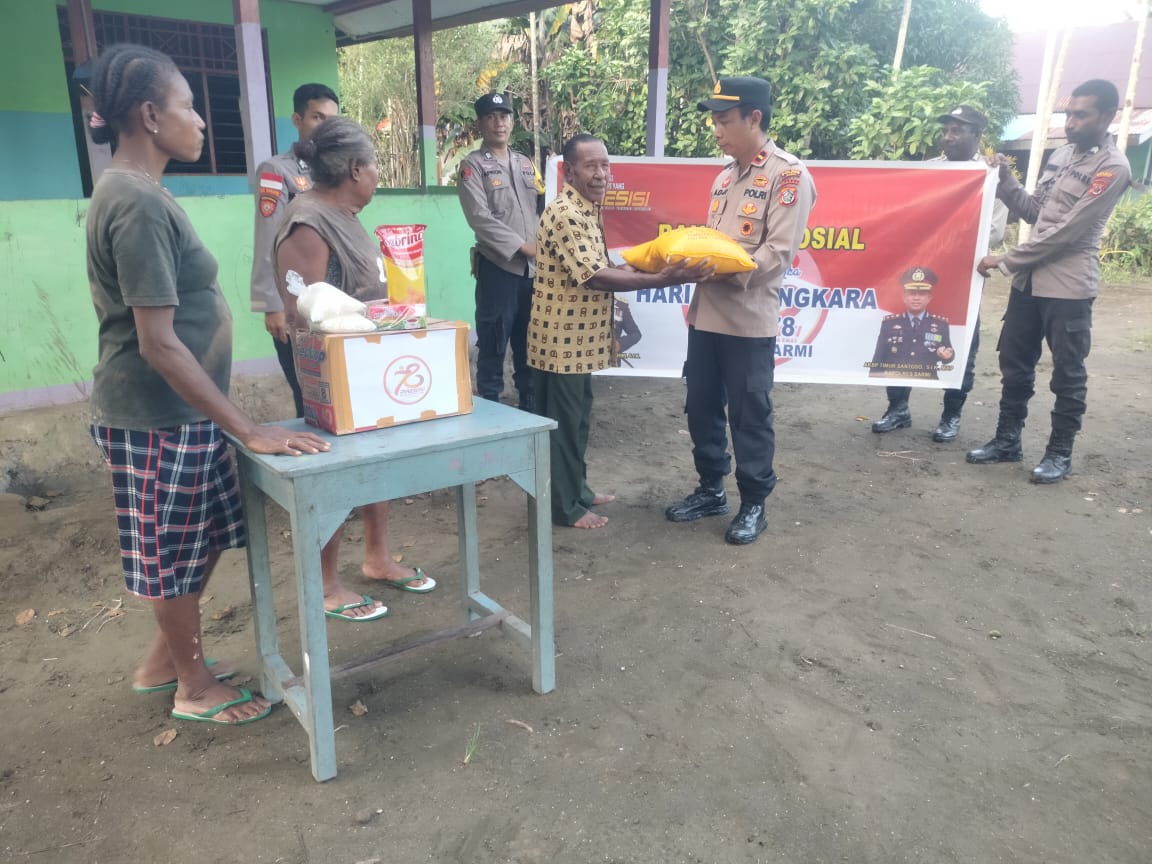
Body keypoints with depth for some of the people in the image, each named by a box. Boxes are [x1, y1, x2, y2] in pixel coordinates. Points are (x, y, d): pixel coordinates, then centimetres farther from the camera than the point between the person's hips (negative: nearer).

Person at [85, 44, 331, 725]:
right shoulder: (139, 203, -21)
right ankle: (194, 686, 29)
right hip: (158, 418, -9)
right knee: (174, 555, 8)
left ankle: (165, 659, 39)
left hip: (179, 412, 9)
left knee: (207, 536, 20)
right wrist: (249, 429, -24)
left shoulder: (136, 191, 10)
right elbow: (158, 343, -25)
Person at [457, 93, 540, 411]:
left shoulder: (526, 164, 16)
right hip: (497, 267, -5)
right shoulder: (473, 165, -2)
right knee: (493, 346, -1)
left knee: (530, 344, 12)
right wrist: (522, 246, -14)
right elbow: (480, 218, -12)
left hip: (533, 267, 5)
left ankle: (531, 408, 23)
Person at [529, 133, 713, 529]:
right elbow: (595, 277, -27)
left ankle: (577, 490, 31)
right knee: (563, 421, 0)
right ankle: (565, 507, 12)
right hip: (562, 338, -10)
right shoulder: (565, 215, -20)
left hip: (578, 336, 10)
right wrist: (663, 279, -28)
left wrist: (642, 265, 5)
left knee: (578, 417, 18)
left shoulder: (586, 210, 12)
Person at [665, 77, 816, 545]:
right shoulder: (725, 176, 16)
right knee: (701, 407, 13)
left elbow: (779, 252, -16)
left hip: (749, 319, -7)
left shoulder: (789, 175, -8)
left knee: (750, 415, 3)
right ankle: (710, 490, 30)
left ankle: (753, 504, 19)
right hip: (706, 312, 7)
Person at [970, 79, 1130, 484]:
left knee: (1067, 373, 3)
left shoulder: (1113, 168, -12)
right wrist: (1005, 181, 1)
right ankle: (1007, 439, 25)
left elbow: (1066, 232, -17)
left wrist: (1006, 260, -16)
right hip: (1030, 278, 8)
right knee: (1014, 363, 13)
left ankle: (1060, 452, 15)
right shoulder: (1062, 154, 13)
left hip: (1068, 287, -7)